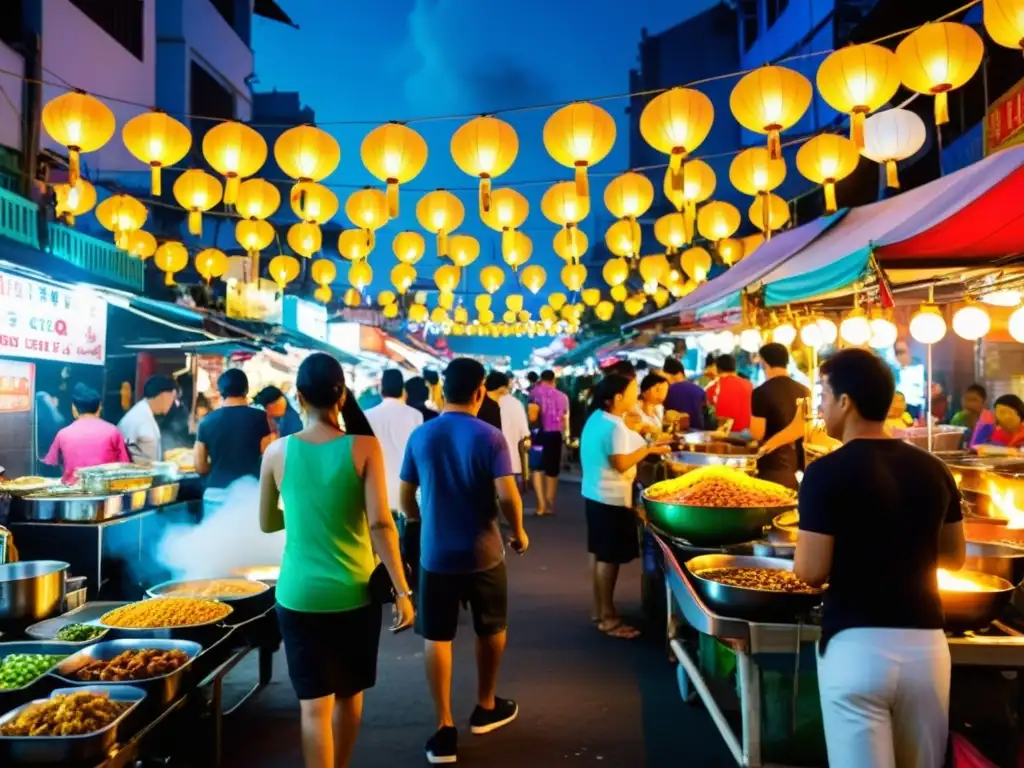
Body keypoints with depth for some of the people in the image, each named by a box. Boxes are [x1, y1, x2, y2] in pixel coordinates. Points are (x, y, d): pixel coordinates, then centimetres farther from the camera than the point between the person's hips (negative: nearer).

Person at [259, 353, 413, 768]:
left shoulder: (278, 451, -4)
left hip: (299, 593, 0)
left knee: (314, 703, 8)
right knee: (350, 694, 21)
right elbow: (380, 523, -15)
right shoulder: (364, 447, -10)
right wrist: (402, 591, -10)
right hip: (354, 590, 0)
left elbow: (267, 523, 7)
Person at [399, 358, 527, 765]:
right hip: (482, 552, -1)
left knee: (437, 638, 10)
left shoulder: (420, 435, -2)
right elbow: (507, 495, -19)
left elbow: (405, 499, 3)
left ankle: (445, 729, 13)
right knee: (491, 629, 19)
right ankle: (486, 708, 35)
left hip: (435, 553, 2)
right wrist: (519, 532, -1)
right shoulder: (490, 437, -12)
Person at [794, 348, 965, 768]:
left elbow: (811, 572, -14)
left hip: (856, 644, -6)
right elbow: (954, 557, 15)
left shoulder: (827, 473, -14)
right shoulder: (934, 470, 3)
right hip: (926, 643, 6)